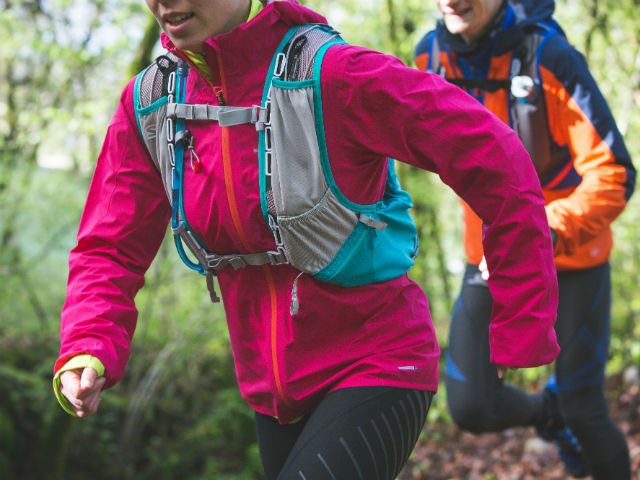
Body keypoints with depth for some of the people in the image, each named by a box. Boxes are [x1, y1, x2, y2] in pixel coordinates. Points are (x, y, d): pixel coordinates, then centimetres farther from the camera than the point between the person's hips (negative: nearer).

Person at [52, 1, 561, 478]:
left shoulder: (333, 74, -21)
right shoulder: (147, 105, -4)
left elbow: (497, 163, -19)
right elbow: (111, 247, 3)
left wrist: (522, 335, -16)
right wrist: (86, 352, -18)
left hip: (375, 370, -6)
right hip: (272, 391, 7)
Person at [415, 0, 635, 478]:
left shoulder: (550, 59, -25)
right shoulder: (431, 57, -9)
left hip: (572, 259, -4)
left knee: (584, 413, 2)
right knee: (472, 409, -2)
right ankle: (546, 411, 31)